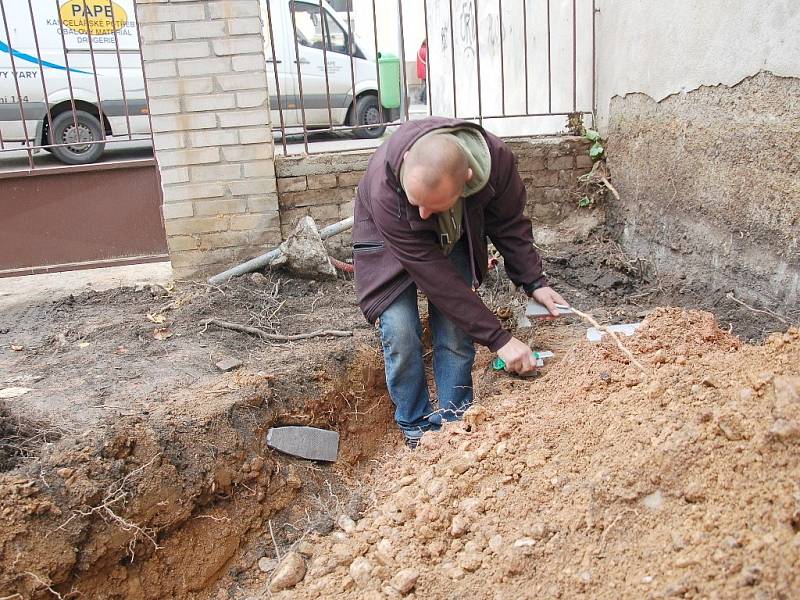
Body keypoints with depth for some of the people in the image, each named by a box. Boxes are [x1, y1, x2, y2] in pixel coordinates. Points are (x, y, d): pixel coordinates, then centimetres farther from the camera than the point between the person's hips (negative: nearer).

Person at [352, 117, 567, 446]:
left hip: (453, 240, 3)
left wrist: (534, 282, -21)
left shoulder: (496, 159, -34)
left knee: (456, 329, -8)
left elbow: (510, 224, -12)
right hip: (390, 242, -2)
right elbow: (433, 274, -39)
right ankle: (416, 429, 5)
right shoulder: (384, 189, -43)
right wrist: (498, 338, -37)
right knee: (400, 332, -16)